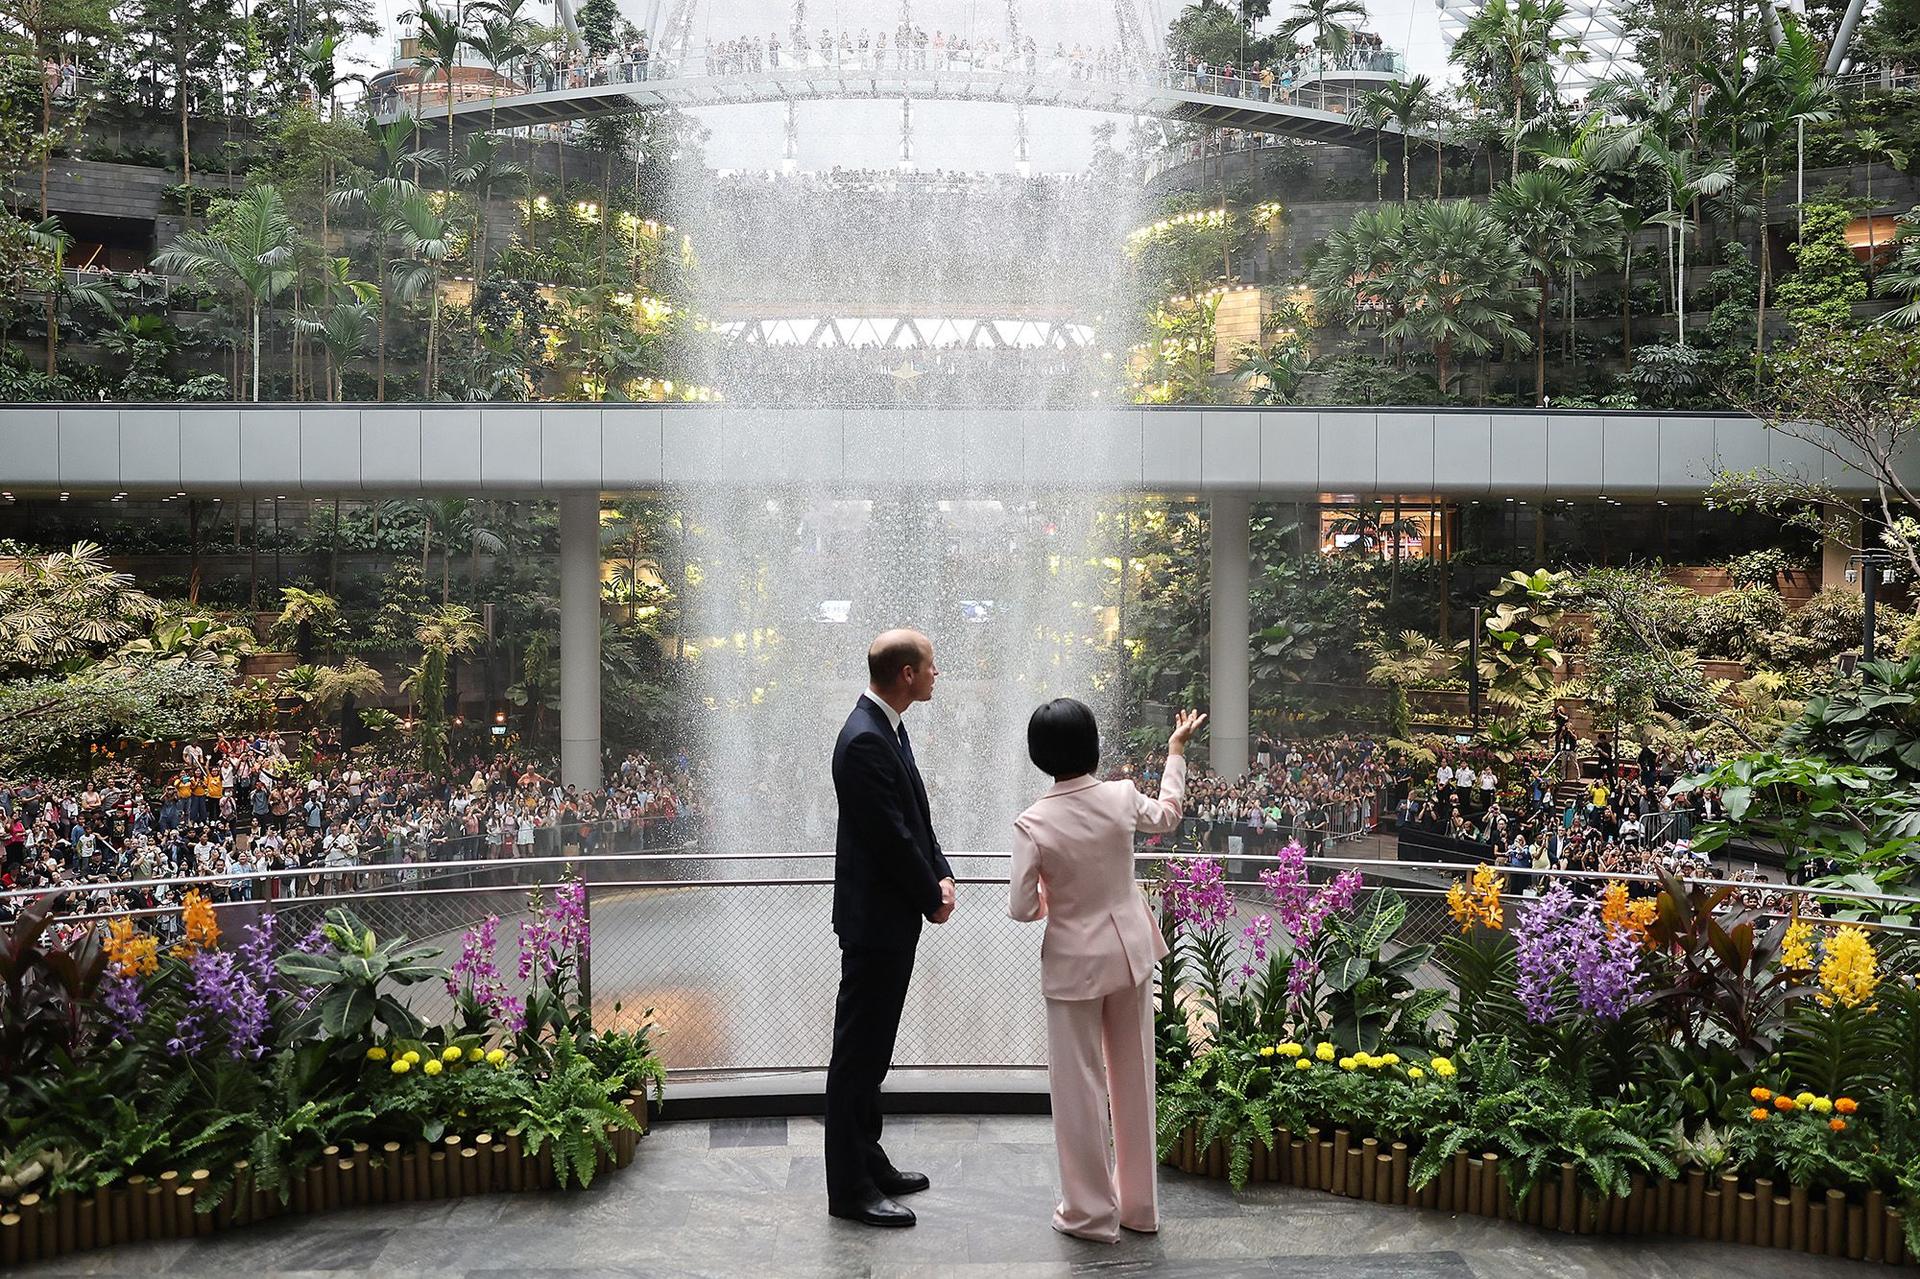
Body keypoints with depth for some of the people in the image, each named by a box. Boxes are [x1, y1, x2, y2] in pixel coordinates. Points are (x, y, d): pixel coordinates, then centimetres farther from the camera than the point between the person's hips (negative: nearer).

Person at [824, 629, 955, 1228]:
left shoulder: (887, 728, 10)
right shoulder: (865, 740, -22)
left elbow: (916, 817, 15)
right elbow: (892, 836, -22)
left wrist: (941, 874, 2)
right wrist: (933, 899, -10)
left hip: (892, 916, 10)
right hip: (875, 919, -10)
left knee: (870, 1049, 19)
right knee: (858, 1053, 0)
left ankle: (868, 1162, 32)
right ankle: (850, 1189, 10)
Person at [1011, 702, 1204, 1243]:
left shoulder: (1033, 823, -19)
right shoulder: (1122, 798, -10)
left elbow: (1022, 908, -16)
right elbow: (1167, 815, 14)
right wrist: (1177, 751, 26)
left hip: (1074, 963, -4)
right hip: (1130, 951, 4)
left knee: (1079, 1083, 9)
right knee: (1134, 1077, 15)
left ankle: (1091, 1211, 19)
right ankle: (1139, 1204, 28)